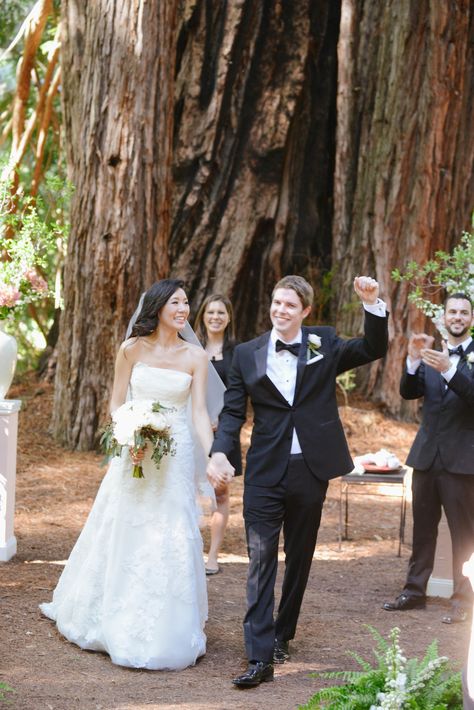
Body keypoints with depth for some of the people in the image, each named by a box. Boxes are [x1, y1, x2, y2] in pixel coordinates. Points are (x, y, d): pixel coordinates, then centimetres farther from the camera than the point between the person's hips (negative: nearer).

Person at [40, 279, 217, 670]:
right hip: (135, 454, 0)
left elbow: (200, 412, -2)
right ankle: (116, 621, 24)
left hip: (176, 457, 0)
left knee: (172, 542, 1)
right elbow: (116, 404, 2)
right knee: (125, 536, 6)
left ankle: (165, 631, 13)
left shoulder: (195, 356, 2)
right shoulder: (133, 349, -1)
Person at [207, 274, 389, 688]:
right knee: (261, 561, -7)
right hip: (265, 472, -1)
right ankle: (260, 657, -10)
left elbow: (374, 349, -5)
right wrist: (220, 452, -14)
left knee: (299, 557, 13)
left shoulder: (324, 344, 4)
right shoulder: (248, 354, 4)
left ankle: (282, 635, 30)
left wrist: (372, 304, -18)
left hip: (310, 470, 1)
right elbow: (233, 410, 2)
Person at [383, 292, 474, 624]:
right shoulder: (430, 353, 10)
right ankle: (415, 590, 23)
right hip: (427, 454, 5)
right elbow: (409, 392, 0)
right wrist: (414, 360, -17)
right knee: (423, 526, 13)